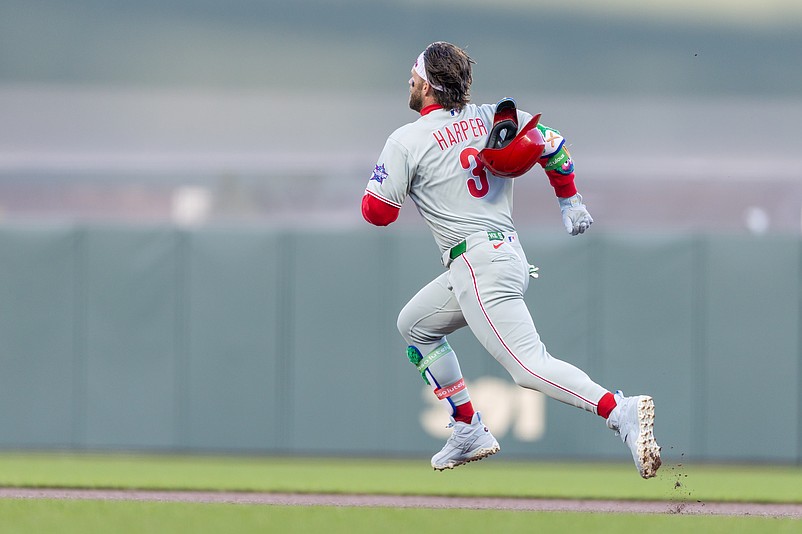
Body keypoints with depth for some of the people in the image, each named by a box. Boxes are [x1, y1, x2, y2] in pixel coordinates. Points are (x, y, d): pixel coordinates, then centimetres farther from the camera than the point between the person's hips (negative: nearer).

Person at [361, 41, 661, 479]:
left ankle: (621, 411, -39)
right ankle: (470, 434, 24)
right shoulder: (487, 117, 11)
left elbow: (377, 212, -3)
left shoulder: (406, 141, -6)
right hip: (509, 253, 9)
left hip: (476, 260, -9)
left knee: (528, 367, -20)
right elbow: (551, 143, 13)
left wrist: (383, 181, 19)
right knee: (414, 325, 27)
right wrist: (569, 200, 25)